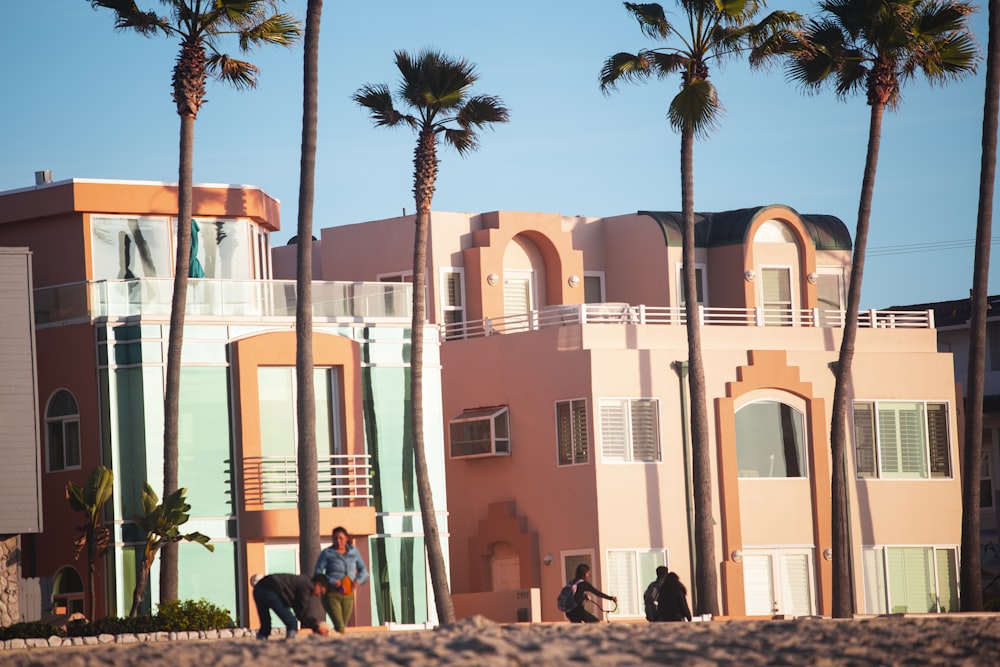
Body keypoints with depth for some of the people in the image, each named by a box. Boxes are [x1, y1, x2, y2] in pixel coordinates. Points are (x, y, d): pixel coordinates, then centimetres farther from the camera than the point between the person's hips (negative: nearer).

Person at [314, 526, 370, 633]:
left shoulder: (353, 552, 7)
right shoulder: (327, 553, -4)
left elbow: (363, 571, 12)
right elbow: (317, 573, -6)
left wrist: (358, 580, -11)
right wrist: (332, 581, -22)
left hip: (348, 596, 4)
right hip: (331, 595, -4)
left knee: (344, 626, 9)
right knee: (340, 627, -17)